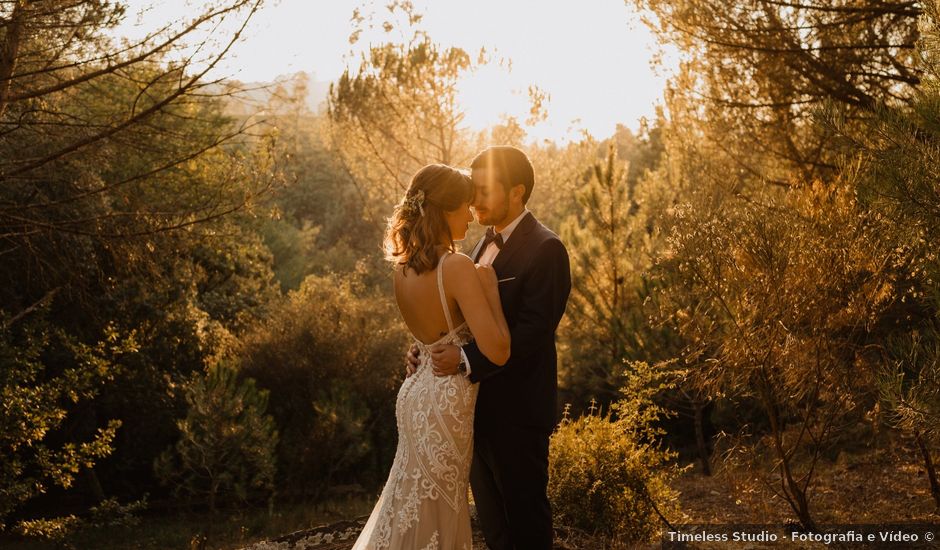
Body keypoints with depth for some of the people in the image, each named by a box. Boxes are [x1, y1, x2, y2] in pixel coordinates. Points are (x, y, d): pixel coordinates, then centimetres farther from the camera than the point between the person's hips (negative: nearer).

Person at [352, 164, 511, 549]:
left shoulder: (404, 267, 3)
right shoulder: (458, 267, -21)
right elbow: (496, 351, -24)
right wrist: (491, 289, -13)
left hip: (417, 393, 8)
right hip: (446, 402, -8)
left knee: (414, 505, 24)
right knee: (436, 515, 7)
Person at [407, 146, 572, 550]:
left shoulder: (545, 249, -17)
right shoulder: (487, 243, 11)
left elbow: (532, 333, -24)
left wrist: (466, 359, -31)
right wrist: (431, 346, -2)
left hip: (517, 410, -8)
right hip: (479, 405, 8)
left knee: (525, 516, 7)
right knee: (491, 517, 19)